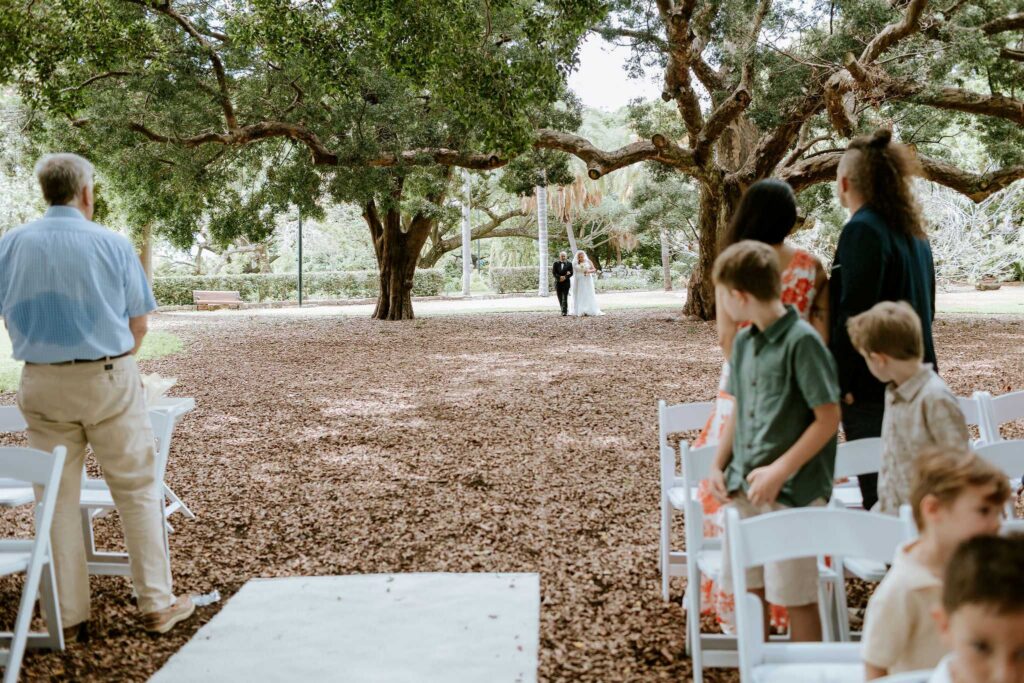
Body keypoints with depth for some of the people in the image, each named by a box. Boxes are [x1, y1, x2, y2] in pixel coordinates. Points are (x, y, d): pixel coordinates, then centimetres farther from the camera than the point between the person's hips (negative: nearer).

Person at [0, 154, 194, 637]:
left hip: (42, 382, 3)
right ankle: (157, 604, 11)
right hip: (108, 379, -3)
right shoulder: (113, 244, -7)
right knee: (137, 490, 7)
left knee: (58, 497, 11)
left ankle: (69, 616, 16)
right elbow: (139, 323, -1)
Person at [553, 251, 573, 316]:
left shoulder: (569, 264, 4)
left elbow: (571, 273, -2)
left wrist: (565, 277, -16)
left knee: (565, 298, -11)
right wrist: (560, 277, -16)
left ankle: (564, 311, -10)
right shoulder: (556, 263, 7)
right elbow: (554, 272, -1)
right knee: (560, 298, 6)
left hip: (566, 282, -2)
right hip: (558, 282, 2)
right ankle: (565, 310, 18)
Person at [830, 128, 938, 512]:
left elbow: (854, 313, -20)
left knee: (878, 493, -3)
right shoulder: (913, 231, 14)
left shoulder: (862, 231, -14)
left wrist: (839, 383, -15)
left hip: (873, 386, -9)